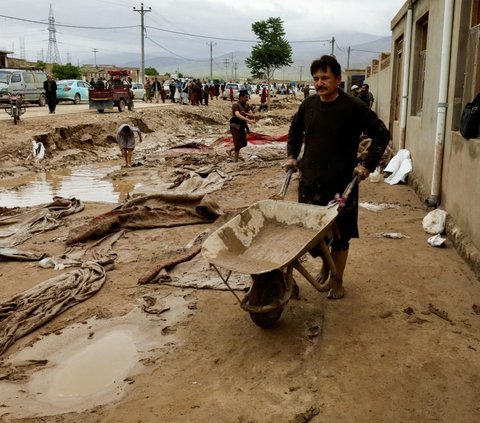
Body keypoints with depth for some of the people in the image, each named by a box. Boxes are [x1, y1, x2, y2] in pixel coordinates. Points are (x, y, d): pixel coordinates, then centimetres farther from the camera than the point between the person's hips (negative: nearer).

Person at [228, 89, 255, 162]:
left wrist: (245, 114, -26)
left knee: (244, 144, 16)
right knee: (238, 145, -7)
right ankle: (236, 162, 2)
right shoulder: (235, 105, -18)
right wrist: (248, 120, -47)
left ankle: (230, 150, 38)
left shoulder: (247, 105, 3)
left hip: (242, 127, 8)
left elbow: (252, 116, -5)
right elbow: (238, 115, -36)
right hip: (235, 127, -8)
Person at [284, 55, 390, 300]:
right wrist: (292, 155, 14)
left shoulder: (353, 107, -10)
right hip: (310, 179, 4)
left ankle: (337, 279, 23)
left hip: (341, 182, -4)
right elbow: (295, 130, 24)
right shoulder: (308, 105, 4)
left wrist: (367, 165, -11)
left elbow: (381, 134, -5)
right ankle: (325, 265, 38)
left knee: (340, 233, 6)